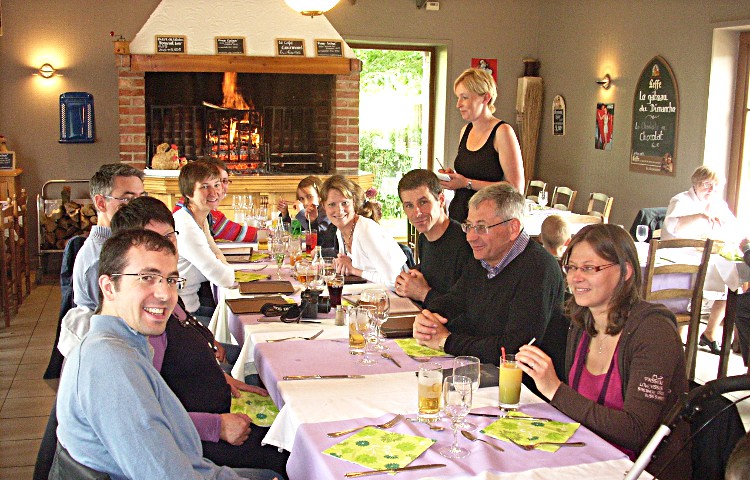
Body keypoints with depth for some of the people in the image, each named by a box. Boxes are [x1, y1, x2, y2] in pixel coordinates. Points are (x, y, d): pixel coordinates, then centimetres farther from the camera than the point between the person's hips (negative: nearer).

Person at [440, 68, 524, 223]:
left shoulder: (502, 132, -9)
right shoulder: (465, 131, 13)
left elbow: (516, 188, -15)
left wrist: (467, 183, -15)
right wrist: (452, 176, 4)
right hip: (457, 215, 6)